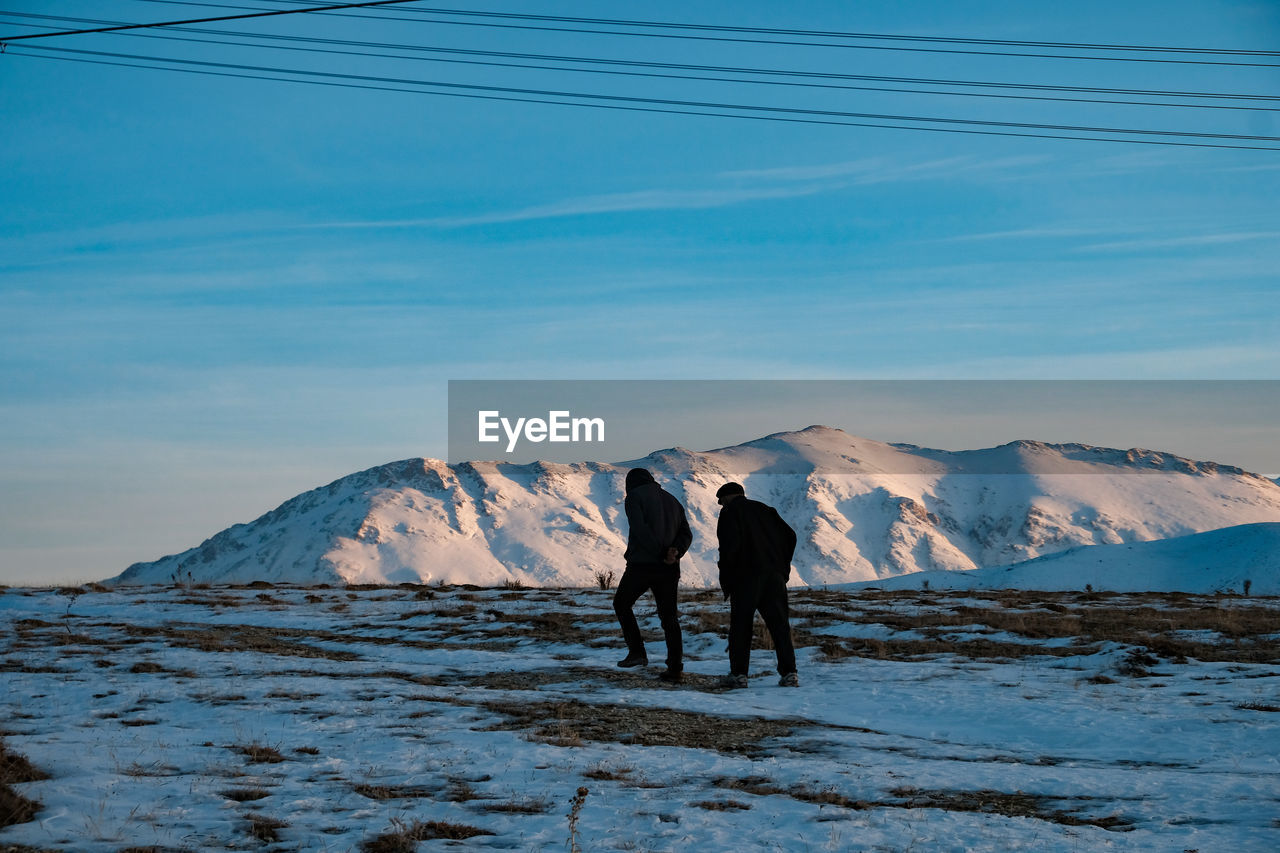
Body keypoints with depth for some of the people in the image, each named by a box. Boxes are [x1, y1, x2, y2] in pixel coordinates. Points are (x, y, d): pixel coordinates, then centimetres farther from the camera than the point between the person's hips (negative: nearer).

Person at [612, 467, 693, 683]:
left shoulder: (634, 497, -1)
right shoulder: (672, 500, 19)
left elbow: (640, 529, -17)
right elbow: (686, 534, 7)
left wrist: (661, 554, -16)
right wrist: (675, 552, -10)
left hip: (642, 564, -5)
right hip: (669, 569, 5)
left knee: (621, 603, 16)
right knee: (669, 617, 9)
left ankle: (637, 651, 6)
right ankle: (675, 668, 2)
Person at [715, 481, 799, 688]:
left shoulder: (730, 512, 2)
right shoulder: (764, 509, 20)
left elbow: (730, 545, -12)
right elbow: (789, 535, 14)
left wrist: (725, 579, -5)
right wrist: (783, 566, 17)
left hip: (746, 577, -5)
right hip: (775, 576, 5)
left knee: (741, 625, 2)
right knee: (779, 624, 4)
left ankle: (738, 673, -1)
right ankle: (789, 673, -4)